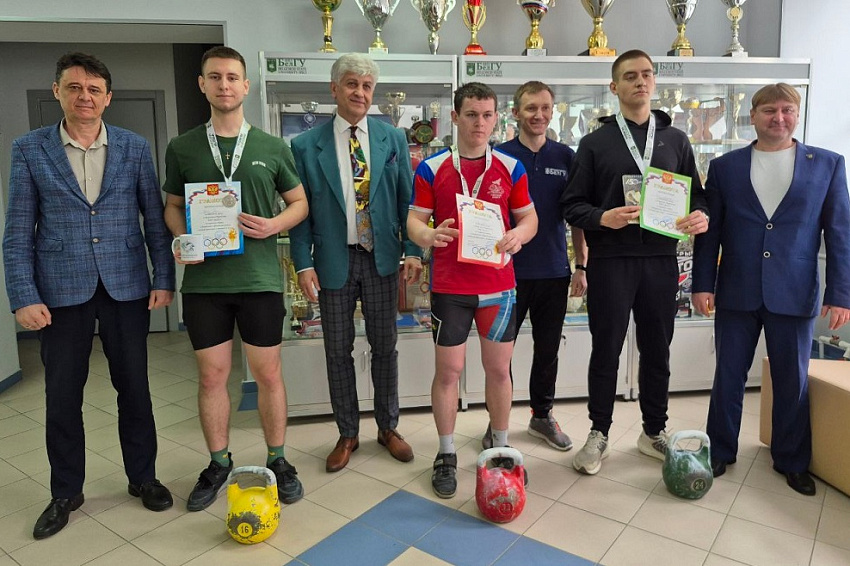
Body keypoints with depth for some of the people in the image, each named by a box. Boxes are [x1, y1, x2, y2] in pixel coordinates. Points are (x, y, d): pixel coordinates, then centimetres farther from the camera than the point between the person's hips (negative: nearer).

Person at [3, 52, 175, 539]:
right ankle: (66, 492, 28)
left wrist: (164, 279, -2)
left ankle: (143, 476, 27)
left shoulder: (135, 147, 3)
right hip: (62, 291, 0)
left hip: (127, 287, 0)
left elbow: (155, 219, 3)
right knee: (62, 395, 9)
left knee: (134, 388, 9)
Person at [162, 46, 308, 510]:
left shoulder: (273, 148, 4)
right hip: (203, 279, 1)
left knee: (268, 373, 7)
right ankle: (218, 464, 28)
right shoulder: (181, 148, 6)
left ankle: (277, 460, 25)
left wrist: (275, 224, -10)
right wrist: (183, 239, -7)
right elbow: (172, 206, 13)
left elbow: (300, 203, 10)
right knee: (211, 376, 9)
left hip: (259, 279, -1)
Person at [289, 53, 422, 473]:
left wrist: (412, 250, -5)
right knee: (338, 351, 9)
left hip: (382, 257, 1)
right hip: (334, 260, -1)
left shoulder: (393, 138, 3)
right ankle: (347, 434, 27)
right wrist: (303, 264, -8)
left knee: (384, 346, 11)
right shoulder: (306, 146, -2)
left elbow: (407, 199, 4)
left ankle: (388, 427, 30)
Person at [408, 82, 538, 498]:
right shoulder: (431, 168, -2)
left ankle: (501, 447, 31)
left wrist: (518, 236, -15)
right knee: (448, 370, 6)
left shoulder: (510, 167, 3)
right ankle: (447, 455, 24)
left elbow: (529, 217, 8)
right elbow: (414, 219, 0)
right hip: (449, 286, -2)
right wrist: (428, 235, -24)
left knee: (499, 368, 12)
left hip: (498, 284, 2)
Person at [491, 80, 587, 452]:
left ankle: (542, 415, 32)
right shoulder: (499, 157, -2)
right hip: (509, 270, -2)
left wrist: (581, 266, 4)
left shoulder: (566, 157, 5)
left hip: (554, 271, 3)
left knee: (548, 350, 14)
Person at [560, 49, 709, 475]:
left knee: (657, 350, 13)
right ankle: (598, 435, 21)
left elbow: (695, 194, 13)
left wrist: (700, 216, -9)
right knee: (605, 350, 6)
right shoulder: (596, 142, 3)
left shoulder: (675, 139, 12)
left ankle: (654, 432, 31)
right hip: (609, 260, -3)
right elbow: (572, 204, -1)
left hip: (660, 260, 3)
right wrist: (602, 218, -19)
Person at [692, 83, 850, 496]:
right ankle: (720, 452, 26)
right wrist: (703, 285, -2)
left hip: (795, 294, 0)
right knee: (728, 377, 9)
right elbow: (709, 232, 4)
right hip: (736, 293, 0)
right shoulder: (724, 167, 4)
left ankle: (792, 461, 30)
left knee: (793, 381, 11)